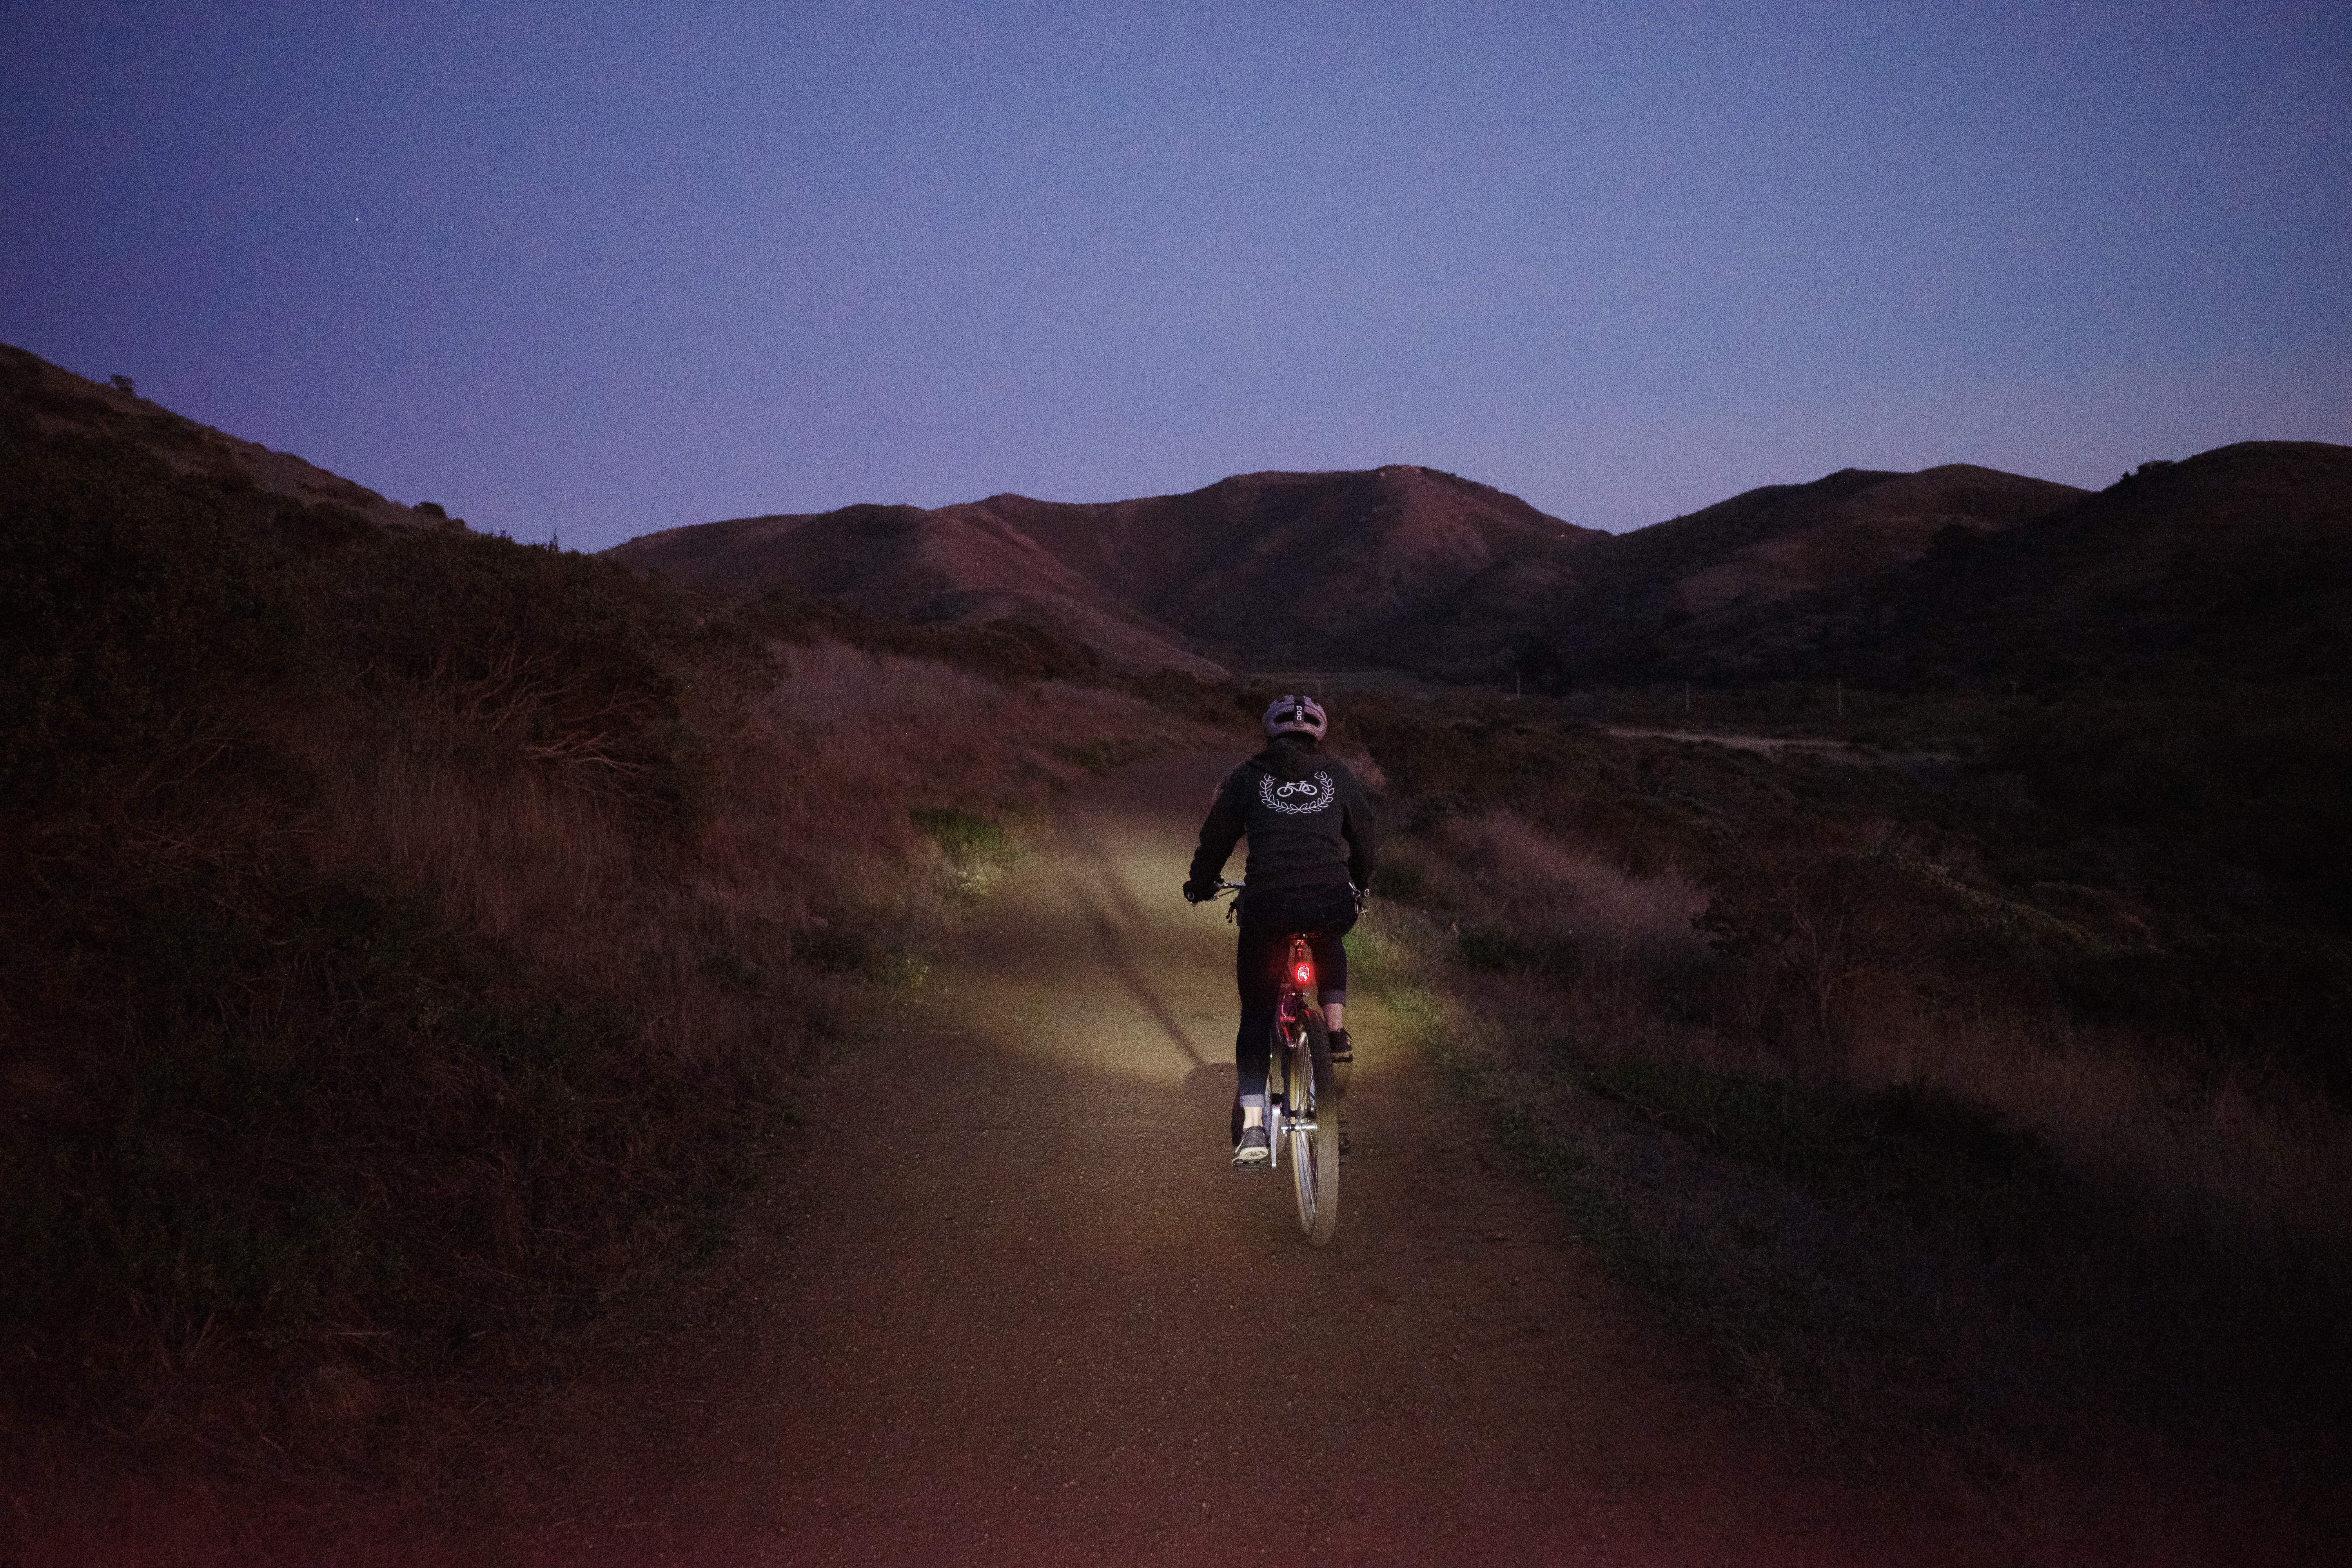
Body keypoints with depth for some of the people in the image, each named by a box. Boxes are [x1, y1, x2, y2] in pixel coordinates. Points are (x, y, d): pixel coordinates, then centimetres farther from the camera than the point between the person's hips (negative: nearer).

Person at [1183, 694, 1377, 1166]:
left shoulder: (1247, 777, 15)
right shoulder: (1338, 775, 19)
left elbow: (1215, 839, 20)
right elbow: (1363, 839, 29)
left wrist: (1200, 885, 39)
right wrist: (1360, 885, 48)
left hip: (1267, 905, -1)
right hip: (1333, 904, 1)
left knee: (1256, 1016, 14)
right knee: (1329, 946, 39)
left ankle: (1252, 1125, 5)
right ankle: (1337, 1034, 21)